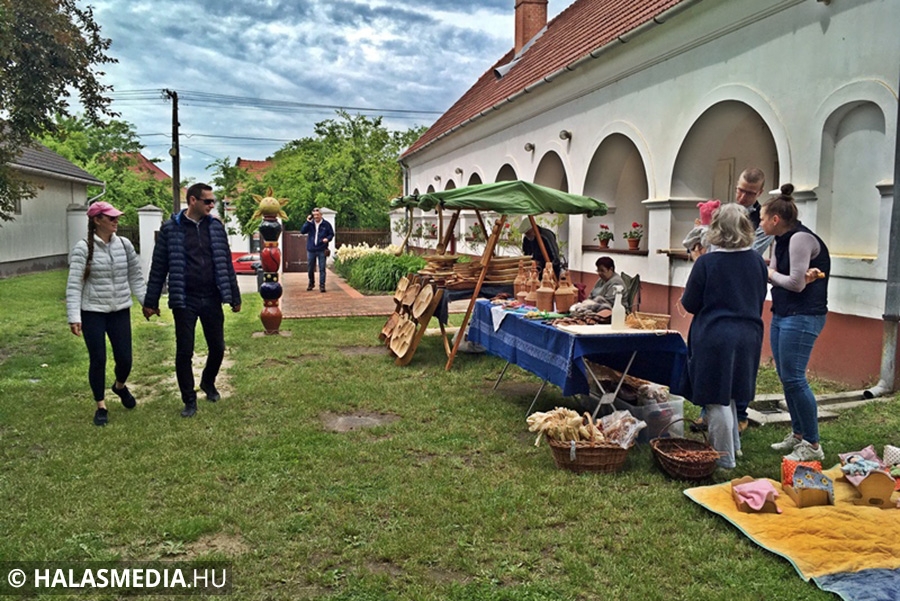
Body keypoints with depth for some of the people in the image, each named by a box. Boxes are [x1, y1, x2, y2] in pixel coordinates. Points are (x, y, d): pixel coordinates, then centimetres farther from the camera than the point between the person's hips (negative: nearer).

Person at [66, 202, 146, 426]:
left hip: (120, 311, 3)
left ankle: (120, 386, 38)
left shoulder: (124, 244, 1)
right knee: (98, 360, 2)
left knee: (125, 359, 4)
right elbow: (74, 285, -12)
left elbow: (136, 277, 8)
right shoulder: (83, 248, -10)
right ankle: (101, 406, 21)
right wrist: (74, 317, -18)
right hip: (92, 313, -3)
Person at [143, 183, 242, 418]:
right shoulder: (171, 228, -3)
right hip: (185, 301, -3)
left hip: (211, 300, 3)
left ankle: (208, 382, 37)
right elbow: (159, 267, 0)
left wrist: (234, 297, 9)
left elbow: (226, 264, 9)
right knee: (184, 352, 3)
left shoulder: (216, 227, 5)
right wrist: (151, 301, 0)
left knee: (217, 347, 9)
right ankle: (189, 400, 19)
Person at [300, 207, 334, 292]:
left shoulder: (326, 224, 0)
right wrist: (308, 222, -15)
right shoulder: (310, 224, 3)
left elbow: (331, 234, 7)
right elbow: (302, 231, -8)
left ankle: (322, 285, 2)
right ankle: (311, 284, 29)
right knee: (310, 269, 12)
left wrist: (327, 238, -13)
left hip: (321, 250, -2)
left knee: (322, 268, -2)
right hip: (311, 250, 2)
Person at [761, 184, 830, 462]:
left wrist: (771, 274, -2)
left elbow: (796, 284, -19)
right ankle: (797, 435, 24)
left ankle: (813, 445, 2)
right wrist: (802, 276, -15)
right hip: (781, 314, 10)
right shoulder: (782, 241, 13)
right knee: (786, 377, 13)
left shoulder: (801, 238, -16)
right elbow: (772, 274, 3)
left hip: (802, 317, -10)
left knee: (794, 379, -8)